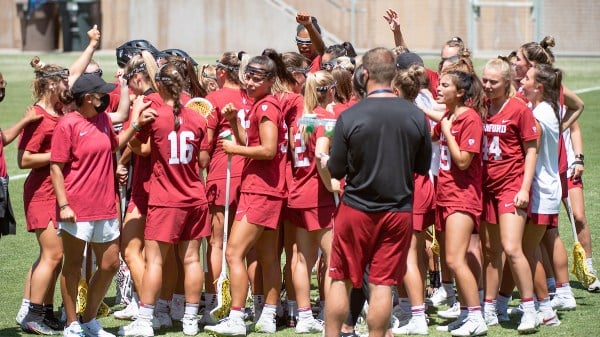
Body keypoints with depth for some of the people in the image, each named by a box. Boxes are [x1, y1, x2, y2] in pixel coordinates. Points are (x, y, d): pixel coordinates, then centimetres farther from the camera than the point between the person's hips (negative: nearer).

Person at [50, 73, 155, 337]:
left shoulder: (103, 119, 9)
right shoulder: (68, 125, -12)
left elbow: (115, 145, 29)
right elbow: (56, 168, -12)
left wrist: (136, 125, 15)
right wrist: (63, 205, -18)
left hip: (105, 208, 7)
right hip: (77, 211, -7)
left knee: (110, 264, 11)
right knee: (73, 266, 5)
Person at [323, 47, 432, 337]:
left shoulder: (349, 117, -13)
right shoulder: (416, 116, -6)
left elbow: (336, 170, -6)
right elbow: (423, 166, 6)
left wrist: (326, 161, 15)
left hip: (357, 208, -1)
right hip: (399, 210, 2)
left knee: (341, 281, 10)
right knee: (382, 285, 4)